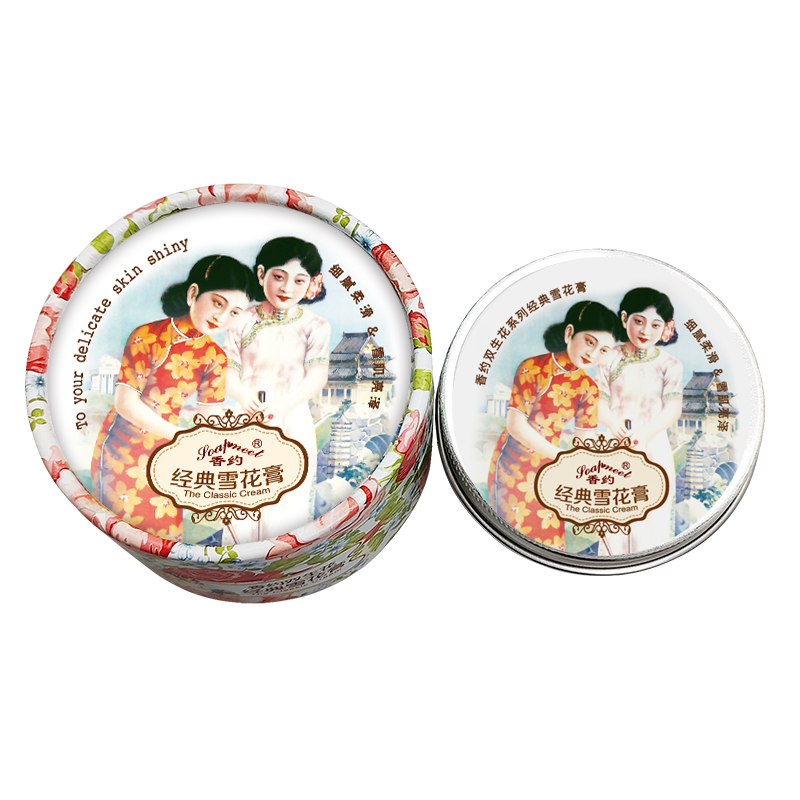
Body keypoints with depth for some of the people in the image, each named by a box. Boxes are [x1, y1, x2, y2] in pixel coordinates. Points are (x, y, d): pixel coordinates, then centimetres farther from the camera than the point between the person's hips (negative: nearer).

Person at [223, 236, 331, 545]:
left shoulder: (314, 326, -2)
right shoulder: (243, 322, 2)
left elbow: (317, 376, -10)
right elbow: (229, 371, 1)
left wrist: (283, 405, -25)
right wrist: (243, 397, -21)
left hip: (292, 424, -1)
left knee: (289, 502, 4)